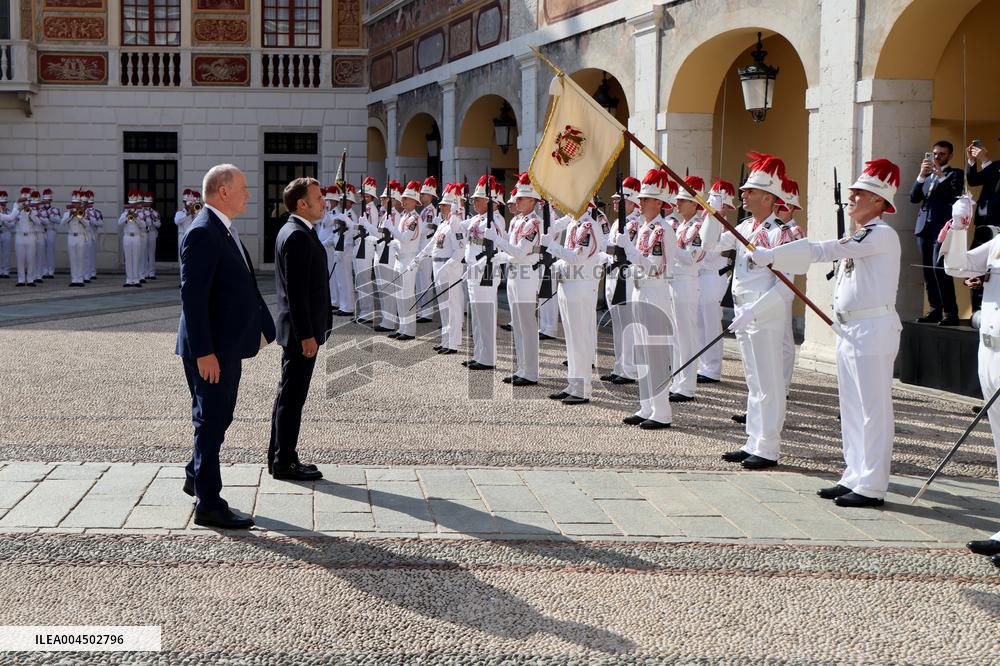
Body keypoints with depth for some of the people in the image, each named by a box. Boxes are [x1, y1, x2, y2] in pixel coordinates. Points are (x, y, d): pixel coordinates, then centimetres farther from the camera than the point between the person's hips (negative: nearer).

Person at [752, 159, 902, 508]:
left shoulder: (882, 234, -13)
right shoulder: (856, 237, 18)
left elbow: (825, 250, -21)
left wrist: (771, 255, -22)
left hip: (873, 330, -10)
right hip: (848, 330, 10)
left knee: (872, 410, -6)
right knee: (852, 408, 13)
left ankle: (872, 486, -3)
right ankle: (854, 477, 20)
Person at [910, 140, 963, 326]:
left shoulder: (955, 174, 5)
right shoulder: (926, 176, 20)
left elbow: (953, 194, -11)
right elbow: (913, 198, 8)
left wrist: (940, 174, -16)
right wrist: (921, 175, -4)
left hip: (942, 227, -6)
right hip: (924, 227, 6)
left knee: (939, 268, -17)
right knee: (928, 271, 5)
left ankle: (950, 313, -16)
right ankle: (935, 310, 9)